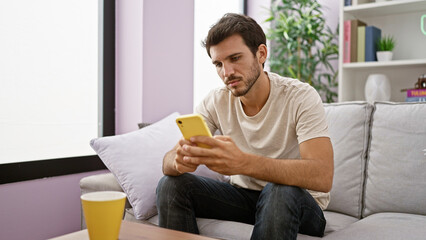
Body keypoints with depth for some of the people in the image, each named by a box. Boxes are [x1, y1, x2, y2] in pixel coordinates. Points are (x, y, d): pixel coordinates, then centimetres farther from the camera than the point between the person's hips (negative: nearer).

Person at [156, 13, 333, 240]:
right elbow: (168, 161, -10)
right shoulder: (216, 101, -6)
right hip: (243, 194, 4)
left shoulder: (301, 97, -19)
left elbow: (322, 177, -33)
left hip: (301, 205, -3)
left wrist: (243, 162, -47)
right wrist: (179, 160, -37)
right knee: (171, 184, -16)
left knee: (280, 191, -37)